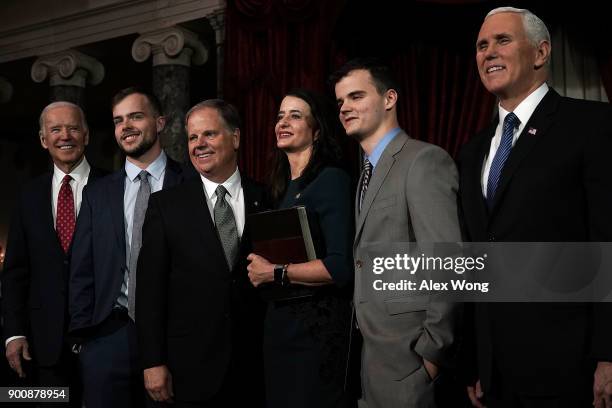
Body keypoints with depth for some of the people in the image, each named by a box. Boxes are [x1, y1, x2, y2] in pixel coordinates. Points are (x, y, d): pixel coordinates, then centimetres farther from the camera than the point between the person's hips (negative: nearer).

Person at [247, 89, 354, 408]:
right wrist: (256, 268, 4)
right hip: (278, 321, 8)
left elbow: (341, 267, -21)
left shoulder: (331, 180, -12)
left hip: (317, 323, -8)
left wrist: (274, 272, -15)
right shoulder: (281, 188, 12)